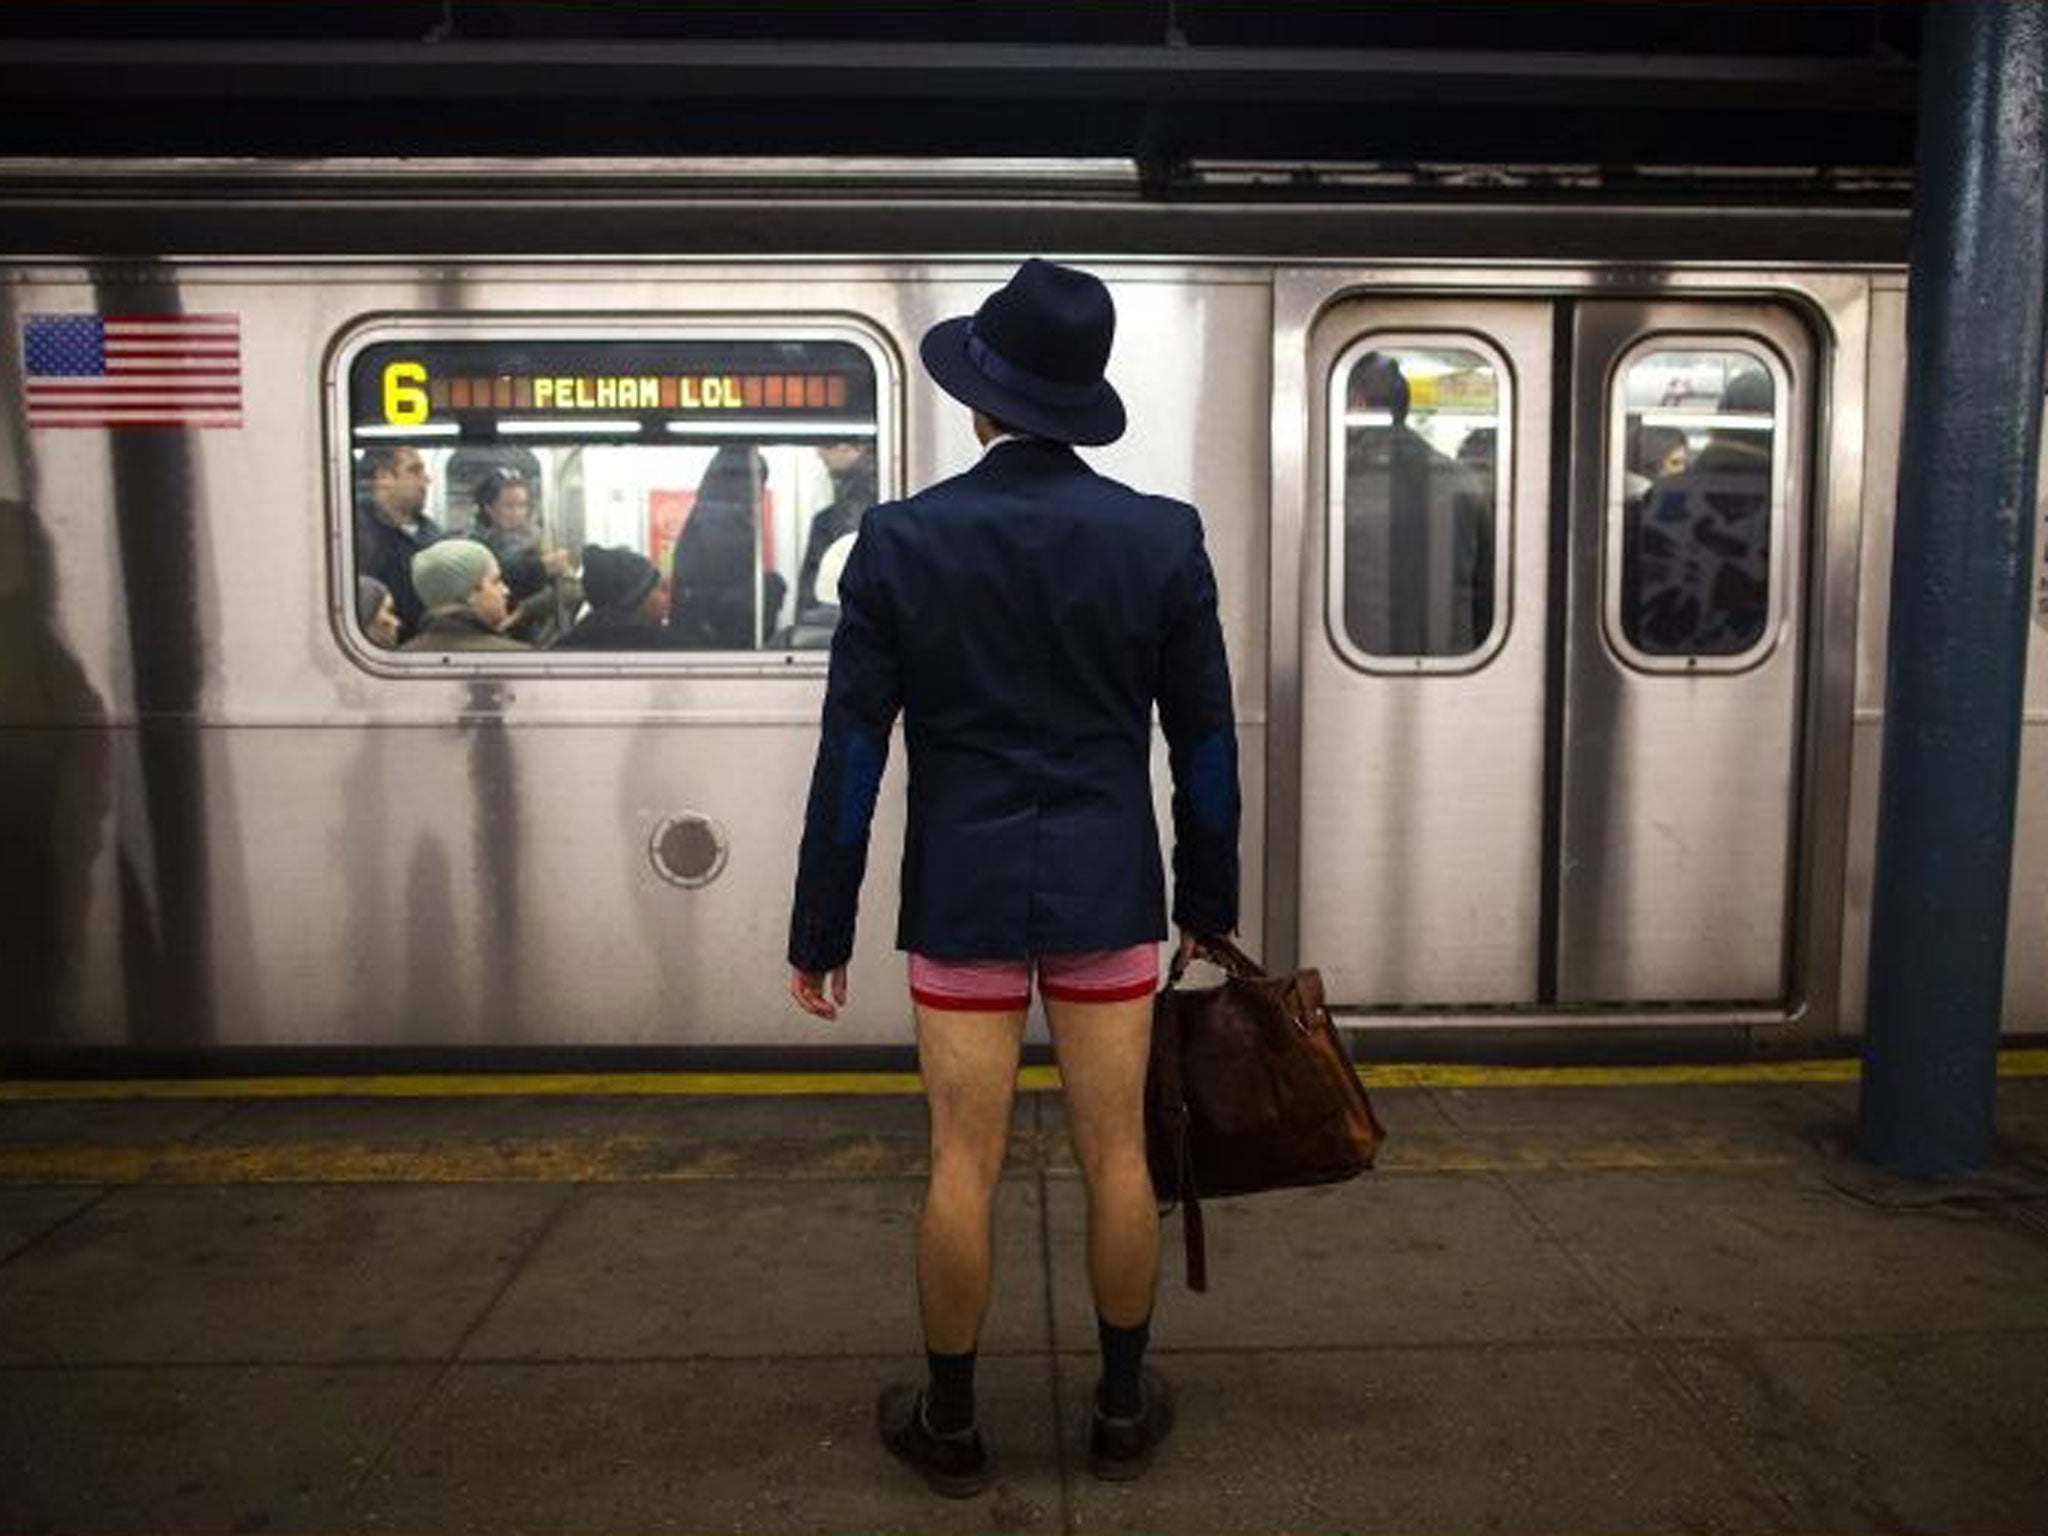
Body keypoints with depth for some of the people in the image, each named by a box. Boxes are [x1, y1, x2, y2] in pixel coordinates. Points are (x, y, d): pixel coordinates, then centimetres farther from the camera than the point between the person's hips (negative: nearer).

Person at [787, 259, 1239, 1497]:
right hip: (1107, 887, 1)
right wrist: (1210, 903, 13)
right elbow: (1206, 740, 1)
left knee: (963, 1166, 8)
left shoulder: (900, 540, -7)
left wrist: (822, 931, 2)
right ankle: (1125, 1408, 29)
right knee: (1118, 1155, 12)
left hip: (964, 892, -1)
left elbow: (852, 751, -5)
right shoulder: (1164, 535, -4)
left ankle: (950, 1424, 25)